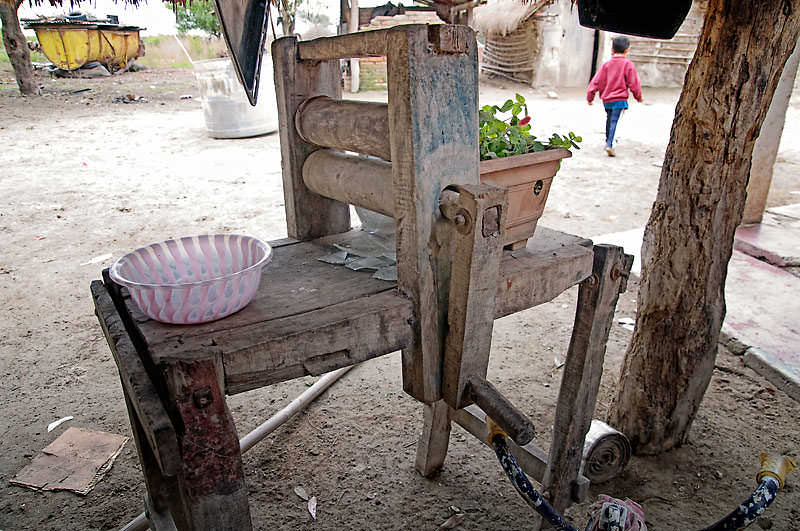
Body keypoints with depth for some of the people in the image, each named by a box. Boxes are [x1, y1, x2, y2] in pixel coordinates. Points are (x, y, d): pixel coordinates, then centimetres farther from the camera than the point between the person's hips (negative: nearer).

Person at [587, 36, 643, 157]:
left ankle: (608, 141, 32)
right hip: (619, 99, -4)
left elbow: (596, 81, 2)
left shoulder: (606, 64, 4)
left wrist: (590, 96, 8)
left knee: (609, 120, 20)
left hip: (606, 99, 4)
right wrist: (638, 97, 12)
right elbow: (634, 83, -2)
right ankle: (609, 144, -23)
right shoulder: (628, 64, -5)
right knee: (614, 121, -9)